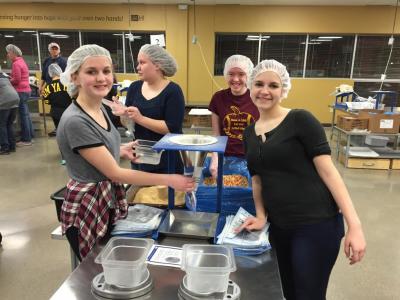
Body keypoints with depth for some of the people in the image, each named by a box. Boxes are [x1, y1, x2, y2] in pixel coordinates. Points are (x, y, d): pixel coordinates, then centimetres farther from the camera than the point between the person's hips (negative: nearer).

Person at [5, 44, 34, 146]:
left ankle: (26, 139, -1)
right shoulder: (21, 61, 17)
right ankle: (30, 134, 22)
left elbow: (16, 80, -16)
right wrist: (8, 79, 7)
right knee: (26, 114, 15)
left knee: (23, 115, -5)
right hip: (26, 90, 10)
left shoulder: (16, 63, -13)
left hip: (21, 91, -10)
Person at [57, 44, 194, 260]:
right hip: (87, 210, -8)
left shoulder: (100, 108, 1)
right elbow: (114, 173, -23)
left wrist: (122, 150, 2)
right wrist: (168, 180, -22)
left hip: (110, 202, 8)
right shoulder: (75, 121, -25)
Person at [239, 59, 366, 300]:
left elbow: (327, 170, -12)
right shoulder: (249, 133, 9)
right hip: (279, 227, 6)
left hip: (316, 225, -6)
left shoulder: (301, 120, -9)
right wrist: (261, 216, 2)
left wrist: (354, 224, -17)